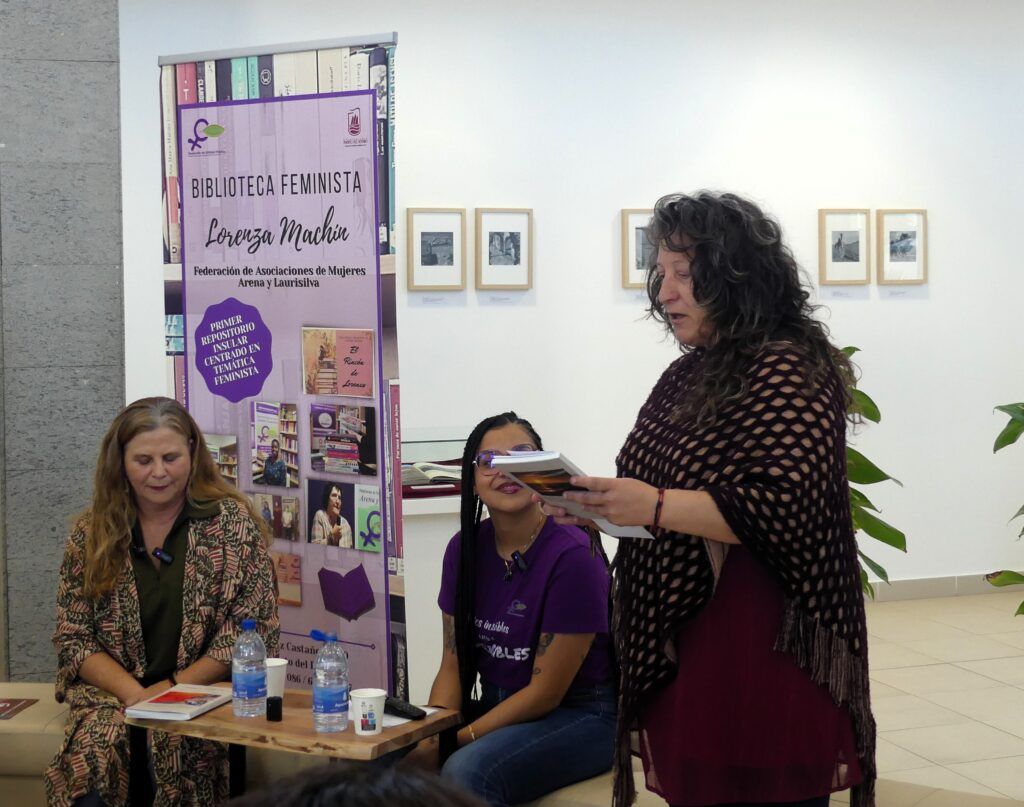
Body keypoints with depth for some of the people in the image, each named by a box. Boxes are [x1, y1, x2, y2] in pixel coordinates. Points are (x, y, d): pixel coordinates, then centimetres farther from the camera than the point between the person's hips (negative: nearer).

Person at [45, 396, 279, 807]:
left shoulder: (233, 522, 2)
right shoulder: (90, 534, 8)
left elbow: (251, 631, -3)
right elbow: (73, 638, 6)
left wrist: (170, 689, -10)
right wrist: (134, 693, -10)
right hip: (113, 699, 2)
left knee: (177, 751, -34)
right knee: (91, 766, -30)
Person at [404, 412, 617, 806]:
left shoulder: (573, 556, -18)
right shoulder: (465, 548, 1)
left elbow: (545, 692, -16)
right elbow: (453, 664, 4)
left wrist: (456, 741, -19)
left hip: (579, 715, -6)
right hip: (499, 709, 6)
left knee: (466, 771, -31)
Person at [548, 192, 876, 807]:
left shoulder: (789, 371, -12)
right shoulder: (688, 374, 14)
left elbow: (787, 508, -22)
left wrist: (656, 507, -26)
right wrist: (598, 505, 6)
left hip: (760, 651, -8)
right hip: (679, 645, 8)